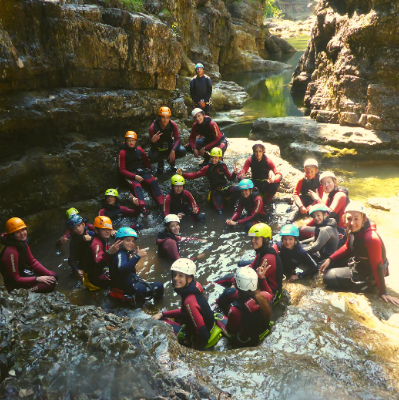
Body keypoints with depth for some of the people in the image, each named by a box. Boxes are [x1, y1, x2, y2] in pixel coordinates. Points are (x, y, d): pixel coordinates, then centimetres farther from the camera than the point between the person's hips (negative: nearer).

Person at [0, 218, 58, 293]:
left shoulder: (23, 244, -4)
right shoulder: (10, 252, -30)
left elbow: (32, 262, 4)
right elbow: (15, 279, -24)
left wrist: (49, 274, -3)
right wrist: (37, 279, -24)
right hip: (15, 286, -9)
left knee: (54, 276, 9)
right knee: (50, 284, -20)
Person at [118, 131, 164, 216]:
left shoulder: (139, 150, 13)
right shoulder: (123, 153, 1)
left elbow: (146, 162, 23)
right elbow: (122, 170, -2)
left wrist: (150, 172, 8)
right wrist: (135, 176, -14)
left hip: (143, 172, 3)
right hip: (131, 175, -3)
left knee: (153, 182, -26)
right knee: (137, 186, -34)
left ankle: (162, 205, -38)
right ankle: (143, 207, -56)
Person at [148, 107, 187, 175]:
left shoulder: (173, 125, -18)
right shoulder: (153, 127, -25)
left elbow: (177, 139, -18)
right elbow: (154, 148, -26)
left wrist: (173, 151, -37)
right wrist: (153, 141, -51)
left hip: (169, 145, 2)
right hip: (158, 147, -2)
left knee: (182, 151, -27)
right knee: (152, 157, -36)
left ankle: (171, 160, 9)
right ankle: (160, 163, 5)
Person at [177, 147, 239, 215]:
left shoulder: (223, 166, 4)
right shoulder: (208, 168, 3)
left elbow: (230, 178, 7)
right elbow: (195, 175, -2)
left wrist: (234, 174, -15)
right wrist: (182, 174, -13)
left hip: (225, 187, 1)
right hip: (216, 191, -1)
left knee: (238, 189, -32)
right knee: (219, 210, -23)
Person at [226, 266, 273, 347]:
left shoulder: (235, 310, -41)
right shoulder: (264, 296, -28)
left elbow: (230, 330, -19)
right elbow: (270, 294, 1)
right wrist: (262, 277, -2)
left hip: (242, 343, -4)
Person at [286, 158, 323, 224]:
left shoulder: (319, 179, -7)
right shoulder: (302, 180, -8)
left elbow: (320, 195, -9)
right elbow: (296, 194, -14)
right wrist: (301, 206, -29)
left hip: (313, 200, 2)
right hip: (302, 199, -2)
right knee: (296, 209, -30)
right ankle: (288, 224, -47)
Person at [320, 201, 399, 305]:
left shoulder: (371, 238, -36)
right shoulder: (354, 229, -11)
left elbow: (377, 267, -27)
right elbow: (347, 247, 7)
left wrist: (383, 293, -18)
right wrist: (330, 259, -2)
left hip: (368, 274, -8)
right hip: (357, 261, 8)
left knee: (328, 277, -8)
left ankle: (365, 284, 3)